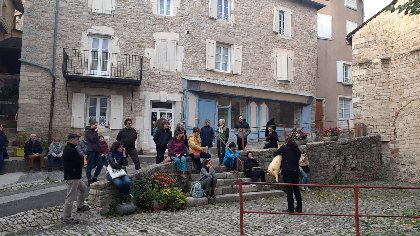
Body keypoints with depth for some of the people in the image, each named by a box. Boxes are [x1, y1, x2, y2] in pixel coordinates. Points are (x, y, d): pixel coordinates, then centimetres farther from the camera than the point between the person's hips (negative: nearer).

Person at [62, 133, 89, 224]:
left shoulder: (67, 148, 12)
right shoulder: (71, 150, -23)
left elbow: (78, 159, 13)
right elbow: (80, 161, -22)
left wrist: (82, 158, -5)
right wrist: (84, 157, -2)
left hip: (75, 176, 11)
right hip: (72, 177, -11)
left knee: (83, 188, 27)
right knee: (71, 197, -3)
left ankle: (80, 206, 42)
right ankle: (66, 218, 6)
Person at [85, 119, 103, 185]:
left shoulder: (94, 131, 17)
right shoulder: (87, 131, -6)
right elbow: (92, 139, -19)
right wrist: (95, 132, -10)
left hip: (96, 150, 8)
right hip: (91, 150, -8)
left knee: (100, 165, 6)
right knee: (90, 166, -1)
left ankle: (94, 178, 19)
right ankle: (89, 180, 7)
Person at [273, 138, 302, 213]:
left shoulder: (284, 148, -3)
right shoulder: (297, 150, 11)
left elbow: (274, 154, 2)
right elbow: (297, 159, 16)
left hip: (287, 171, -5)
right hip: (296, 171, 5)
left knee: (289, 190, -2)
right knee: (296, 189, 14)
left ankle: (291, 209, -2)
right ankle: (299, 208, 22)